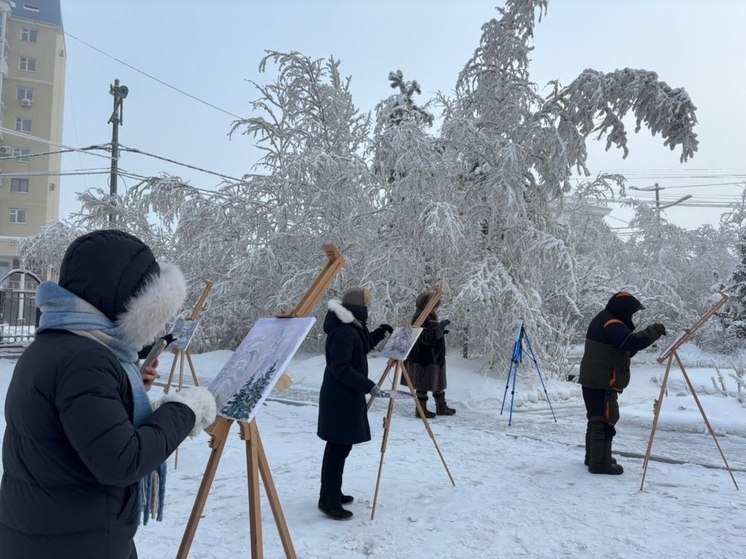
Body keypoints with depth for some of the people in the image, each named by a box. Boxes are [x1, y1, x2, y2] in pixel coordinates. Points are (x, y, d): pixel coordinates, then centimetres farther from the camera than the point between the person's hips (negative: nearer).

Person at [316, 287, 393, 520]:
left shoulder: (352, 328, 12)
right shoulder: (342, 331, -21)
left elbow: (362, 346, 29)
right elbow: (341, 368, -26)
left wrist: (381, 332, 21)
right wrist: (369, 386, -26)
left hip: (347, 396, 11)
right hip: (340, 399, -11)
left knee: (341, 446, 16)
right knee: (338, 448, -5)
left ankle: (333, 493, 27)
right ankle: (328, 501, 2)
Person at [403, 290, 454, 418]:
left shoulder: (430, 317, 14)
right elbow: (426, 337, -28)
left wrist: (442, 330, 10)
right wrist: (441, 326, -28)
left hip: (434, 358, 11)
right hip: (424, 359, -11)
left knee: (438, 383, 17)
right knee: (424, 384, -2)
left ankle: (441, 407, 27)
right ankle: (421, 409, 9)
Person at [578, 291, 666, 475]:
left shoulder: (603, 320, 16)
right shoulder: (611, 324, -18)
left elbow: (624, 348, 18)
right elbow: (633, 342, -31)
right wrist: (655, 330, -18)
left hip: (593, 380, 11)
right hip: (602, 382, -11)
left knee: (597, 418, 19)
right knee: (605, 420, -4)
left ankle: (593, 457, 30)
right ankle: (600, 463, 1)